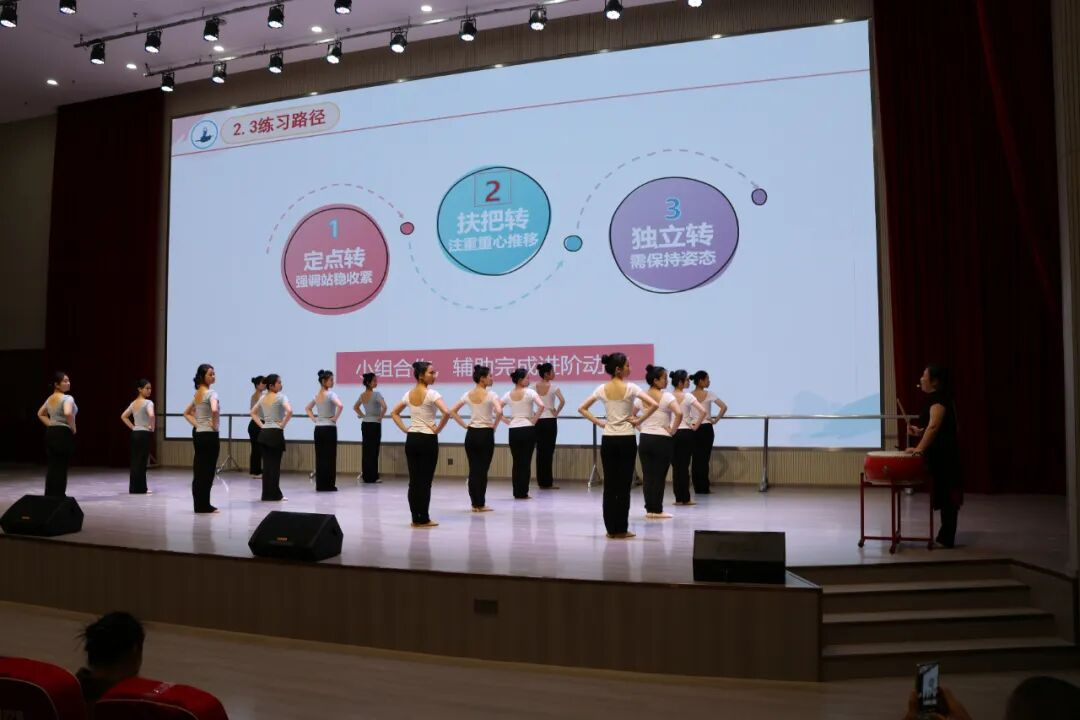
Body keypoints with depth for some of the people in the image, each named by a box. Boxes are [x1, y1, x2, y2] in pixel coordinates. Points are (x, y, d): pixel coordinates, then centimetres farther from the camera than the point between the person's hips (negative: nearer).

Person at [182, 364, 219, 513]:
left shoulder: (197, 394, 14)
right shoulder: (211, 393, -14)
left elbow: (187, 413, 21)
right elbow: (214, 410, -33)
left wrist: (197, 425, 11)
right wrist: (214, 424, -18)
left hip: (198, 434, 9)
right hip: (209, 435, -9)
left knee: (198, 470, 11)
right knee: (208, 470, -2)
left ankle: (199, 504, 17)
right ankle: (204, 506, 3)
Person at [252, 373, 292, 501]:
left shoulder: (263, 398, 12)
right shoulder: (281, 397, -10)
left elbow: (253, 412, 20)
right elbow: (289, 411, -26)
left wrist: (261, 425, 13)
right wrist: (283, 424, -13)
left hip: (264, 433, 7)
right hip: (276, 433, -7)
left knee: (266, 464, 9)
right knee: (275, 464, -2)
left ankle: (266, 494, 13)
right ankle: (275, 495, 2)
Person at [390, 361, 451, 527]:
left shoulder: (409, 394, 8)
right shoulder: (431, 394, -13)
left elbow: (394, 412, 18)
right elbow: (447, 412, -26)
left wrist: (405, 429, 12)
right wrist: (438, 429, -13)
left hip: (411, 439, 6)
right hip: (427, 440, -6)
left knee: (413, 481, 9)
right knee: (425, 481, 1)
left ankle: (416, 518, 14)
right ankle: (423, 519, 7)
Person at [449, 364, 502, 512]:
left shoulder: (468, 394, 5)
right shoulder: (490, 395, -11)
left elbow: (452, 411, 7)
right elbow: (499, 412, -25)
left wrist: (464, 425, 8)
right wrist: (494, 426, -10)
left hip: (471, 434, 5)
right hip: (486, 434, -5)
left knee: (473, 470, 9)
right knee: (482, 470, 2)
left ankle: (474, 504, 14)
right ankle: (481, 504, 7)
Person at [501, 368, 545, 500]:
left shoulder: (508, 395, 7)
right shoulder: (530, 392, -7)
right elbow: (541, 406, -21)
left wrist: (507, 421, 7)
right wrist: (534, 419, -11)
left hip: (513, 431, 4)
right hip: (528, 429, -4)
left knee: (516, 462, 11)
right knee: (526, 462, 3)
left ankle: (517, 492, 12)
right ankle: (523, 493, 4)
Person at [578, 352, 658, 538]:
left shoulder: (602, 389, 3)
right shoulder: (630, 388, -9)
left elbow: (582, 408, 6)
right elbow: (653, 404, -19)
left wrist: (598, 422, 6)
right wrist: (639, 420, -8)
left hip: (608, 440, 4)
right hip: (626, 439, -4)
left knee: (609, 484, 8)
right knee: (624, 485, 3)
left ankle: (611, 529, 12)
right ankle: (621, 529, 7)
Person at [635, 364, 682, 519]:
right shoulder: (666, 396, -11)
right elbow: (679, 413, -26)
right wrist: (673, 431, -14)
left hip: (645, 439, 5)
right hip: (662, 440, -5)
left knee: (647, 476, 9)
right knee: (659, 476, 3)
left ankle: (649, 509, 14)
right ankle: (657, 510, 7)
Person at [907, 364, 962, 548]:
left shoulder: (938, 399, -16)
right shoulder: (937, 399, 16)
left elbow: (934, 426, -28)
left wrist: (919, 448, -32)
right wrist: (918, 432, 13)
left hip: (942, 455, -10)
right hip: (940, 454, 10)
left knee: (946, 495, -4)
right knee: (945, 495, 13)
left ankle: (946, 538, 1)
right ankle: (946, 536, 20)